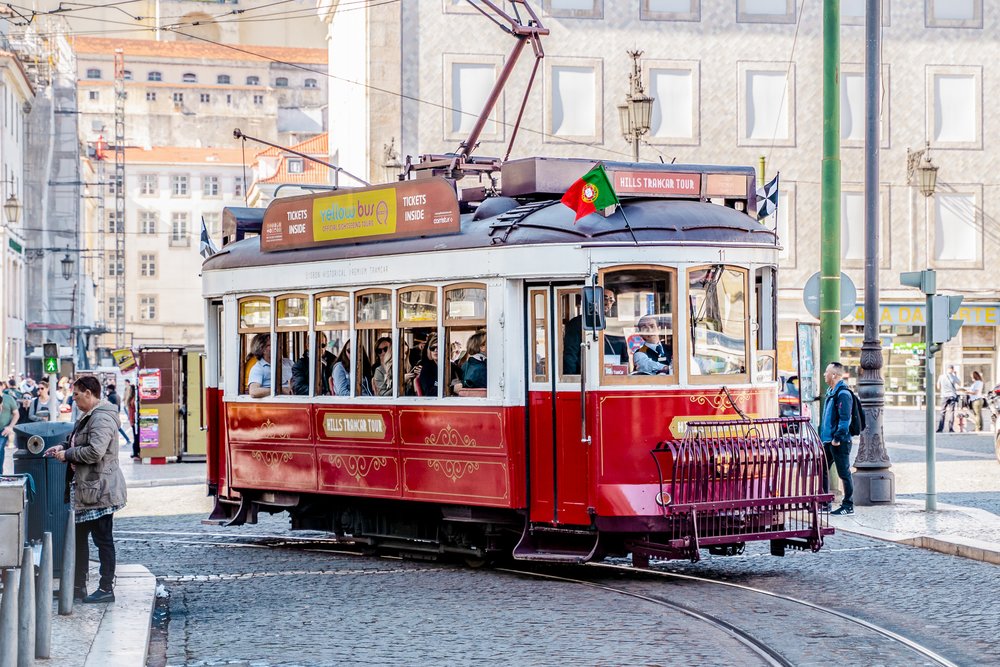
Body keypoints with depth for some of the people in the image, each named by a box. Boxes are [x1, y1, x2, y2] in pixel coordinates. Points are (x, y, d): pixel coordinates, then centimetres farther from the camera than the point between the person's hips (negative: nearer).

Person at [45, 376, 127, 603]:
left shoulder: (102, 418, -19)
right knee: (79, 537, 15)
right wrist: (63, 447, 12)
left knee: (103, 539, -3)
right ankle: (78, 585, 23)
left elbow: (95, 451, -29)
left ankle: (106, 589, 3)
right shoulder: (89, 416, 16)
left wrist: (67, 454, -17)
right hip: (85, 489, 11)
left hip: (100, 490, -11)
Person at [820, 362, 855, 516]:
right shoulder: (832, 392, 15)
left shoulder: (843, 394, -16)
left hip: (840, 442, -10)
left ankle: (848, 506, 5)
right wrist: (824, 436, 19)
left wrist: (838, 438, -22)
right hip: (828, 441, 10)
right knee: (822, 471, 13)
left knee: (844, 473, -2)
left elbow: (844, 419, -21)